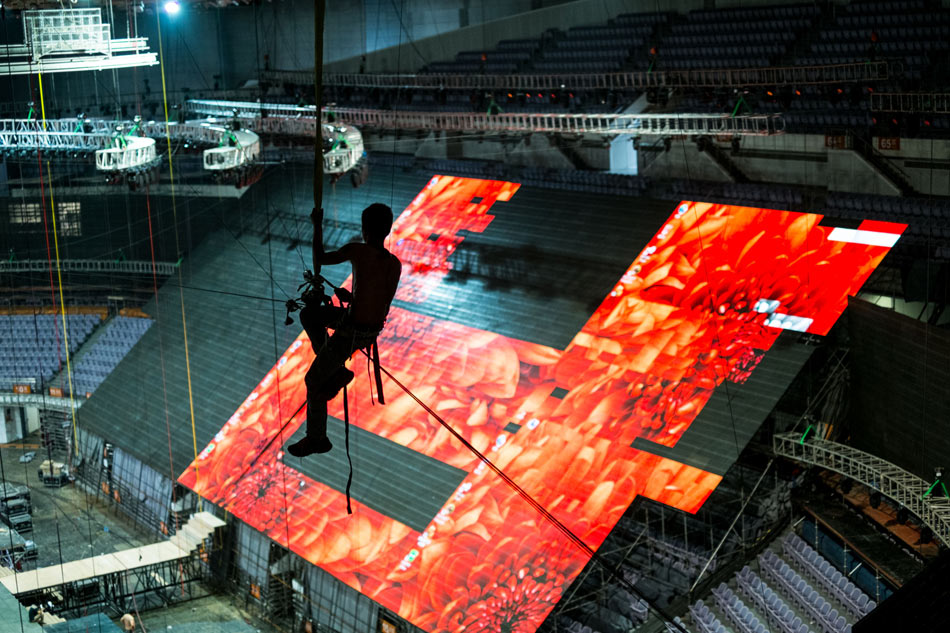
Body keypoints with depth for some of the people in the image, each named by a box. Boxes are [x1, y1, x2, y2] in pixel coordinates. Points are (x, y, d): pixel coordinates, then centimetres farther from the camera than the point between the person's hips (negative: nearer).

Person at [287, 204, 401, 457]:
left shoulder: (357, 250, -19)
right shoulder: (395, 264, -3)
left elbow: (319, 259, -4)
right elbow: (385, 305, 8)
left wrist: (317, 226, 9)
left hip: (351, 331, -7)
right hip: (374, 329, 7)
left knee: (314, 380, 14)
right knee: (308, 314, 24)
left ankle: (317, 439, 28)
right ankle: (336, 371, 21)